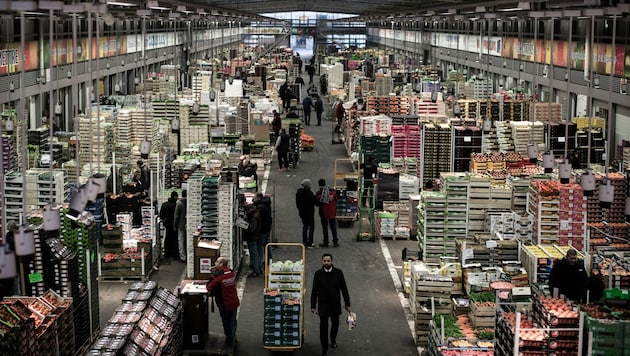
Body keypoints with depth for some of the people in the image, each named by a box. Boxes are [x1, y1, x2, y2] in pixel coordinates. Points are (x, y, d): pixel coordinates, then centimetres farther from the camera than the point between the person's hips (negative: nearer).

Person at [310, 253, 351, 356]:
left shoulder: (338, 273, -4)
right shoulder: (318, 274, -5)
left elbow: (344, 289, 0)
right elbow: (314, 291, 0)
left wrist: (347, 304, 1)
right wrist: (313, 306, -1)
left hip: (335, 304, 2)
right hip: (323, 304, -1)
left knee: (335, 323, 18)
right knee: (323, 326, -5)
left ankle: (333, 340, 46)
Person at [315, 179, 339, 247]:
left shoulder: (319, 193, -14)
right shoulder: (332, 191, -4)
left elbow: (317, 204, -8)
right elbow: (336, 200, 7)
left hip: (324, 213, -3)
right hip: (332, 213, 3)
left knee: (325, 228, 6)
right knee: (333, 227, 12)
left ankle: (325, 242, 7)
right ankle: (335, 242, 14)